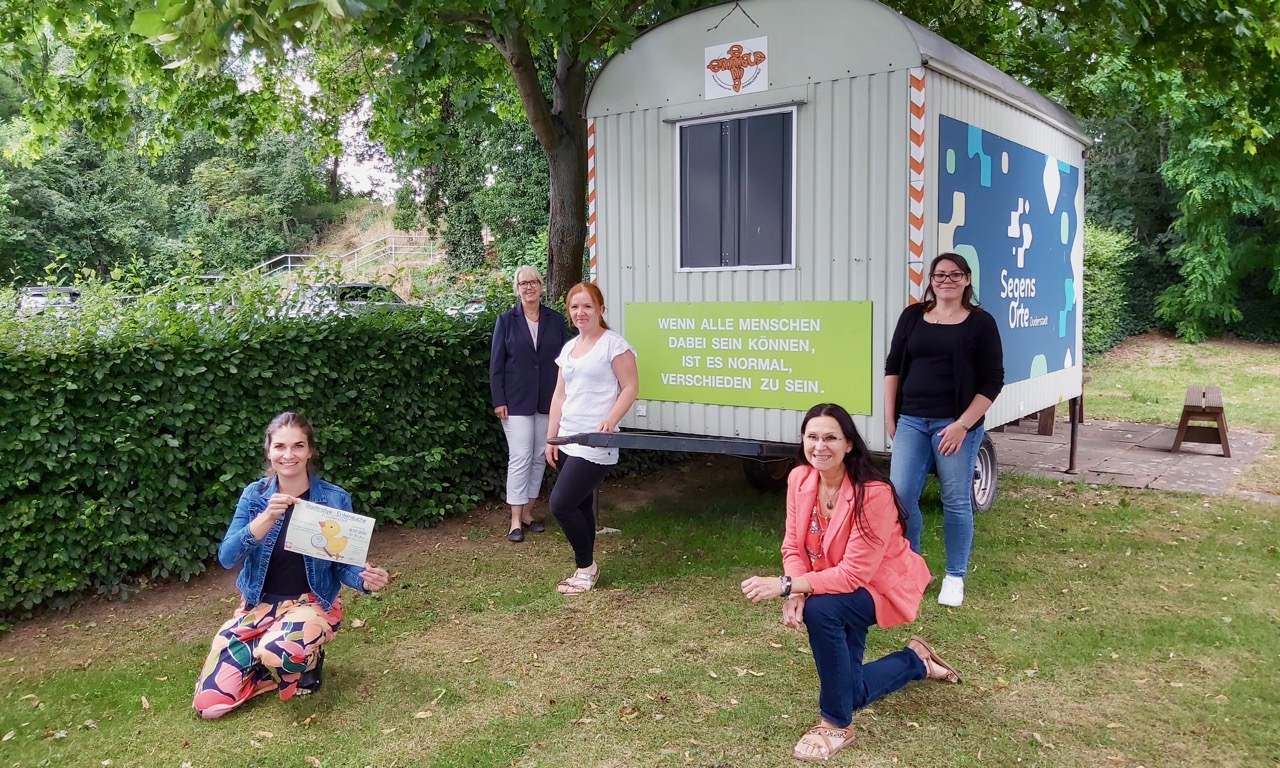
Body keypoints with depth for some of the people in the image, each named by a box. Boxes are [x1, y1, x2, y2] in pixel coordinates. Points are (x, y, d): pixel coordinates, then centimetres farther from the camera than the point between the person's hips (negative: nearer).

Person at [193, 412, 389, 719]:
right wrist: (267, 517, -31)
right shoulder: (254, 495, -5)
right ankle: (265, 658, 16)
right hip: (259, 605, 3)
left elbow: (342, 565, -4)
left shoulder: (335, 499, -11)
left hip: (311, 603, -3)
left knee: (279, 651, -37)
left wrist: (364, 578, -27)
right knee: (209, 704, -9)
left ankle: (308, 659, -2)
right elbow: (227, 558, -15)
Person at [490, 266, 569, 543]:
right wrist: (498, 400, -7)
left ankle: (528, 512, 21)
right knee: (520, 458, -6)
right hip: (516, 402, -3)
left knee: (540, 458, 8)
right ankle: (515, 520, 1)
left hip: (548, 402, 3)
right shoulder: (507, 320, 0)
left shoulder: (555, 320, 5)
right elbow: (496, 363, 0)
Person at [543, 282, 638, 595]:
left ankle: (586, 566, 8)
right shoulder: (568, 348, 15)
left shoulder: (613, 344, -8)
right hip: (568, 441, 8)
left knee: (561, 504, -11)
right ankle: (584, 568, 22)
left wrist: (610, 420, -24)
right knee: (579, 505, 11)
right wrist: (551, 437, 12)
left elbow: (630, 387, -11)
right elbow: (560, 395, 17)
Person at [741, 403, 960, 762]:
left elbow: (854, 573, -33)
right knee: (849, 694, 11)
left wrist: (785, 585, -39)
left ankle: (836, 725, -18)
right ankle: (915, 661, 38)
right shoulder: (799, 479, -13)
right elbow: (794, 547, -7)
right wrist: (795, 593, -27)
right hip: (833, 586, 7)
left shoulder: (873, 493, -32)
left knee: (820, 609, -37)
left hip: (880, 587, -7)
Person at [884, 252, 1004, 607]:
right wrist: (889, 416, 6)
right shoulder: (913, 316, 9)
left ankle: (955, 577, 19)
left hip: (956, 423, -3)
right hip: (911, 420, 3)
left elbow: (992, 381, -4)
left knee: (956, 500, 4)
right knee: (900, 495, -1)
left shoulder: (980, 322, -1)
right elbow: (893, 366, 12)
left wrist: (963, 424, -12)